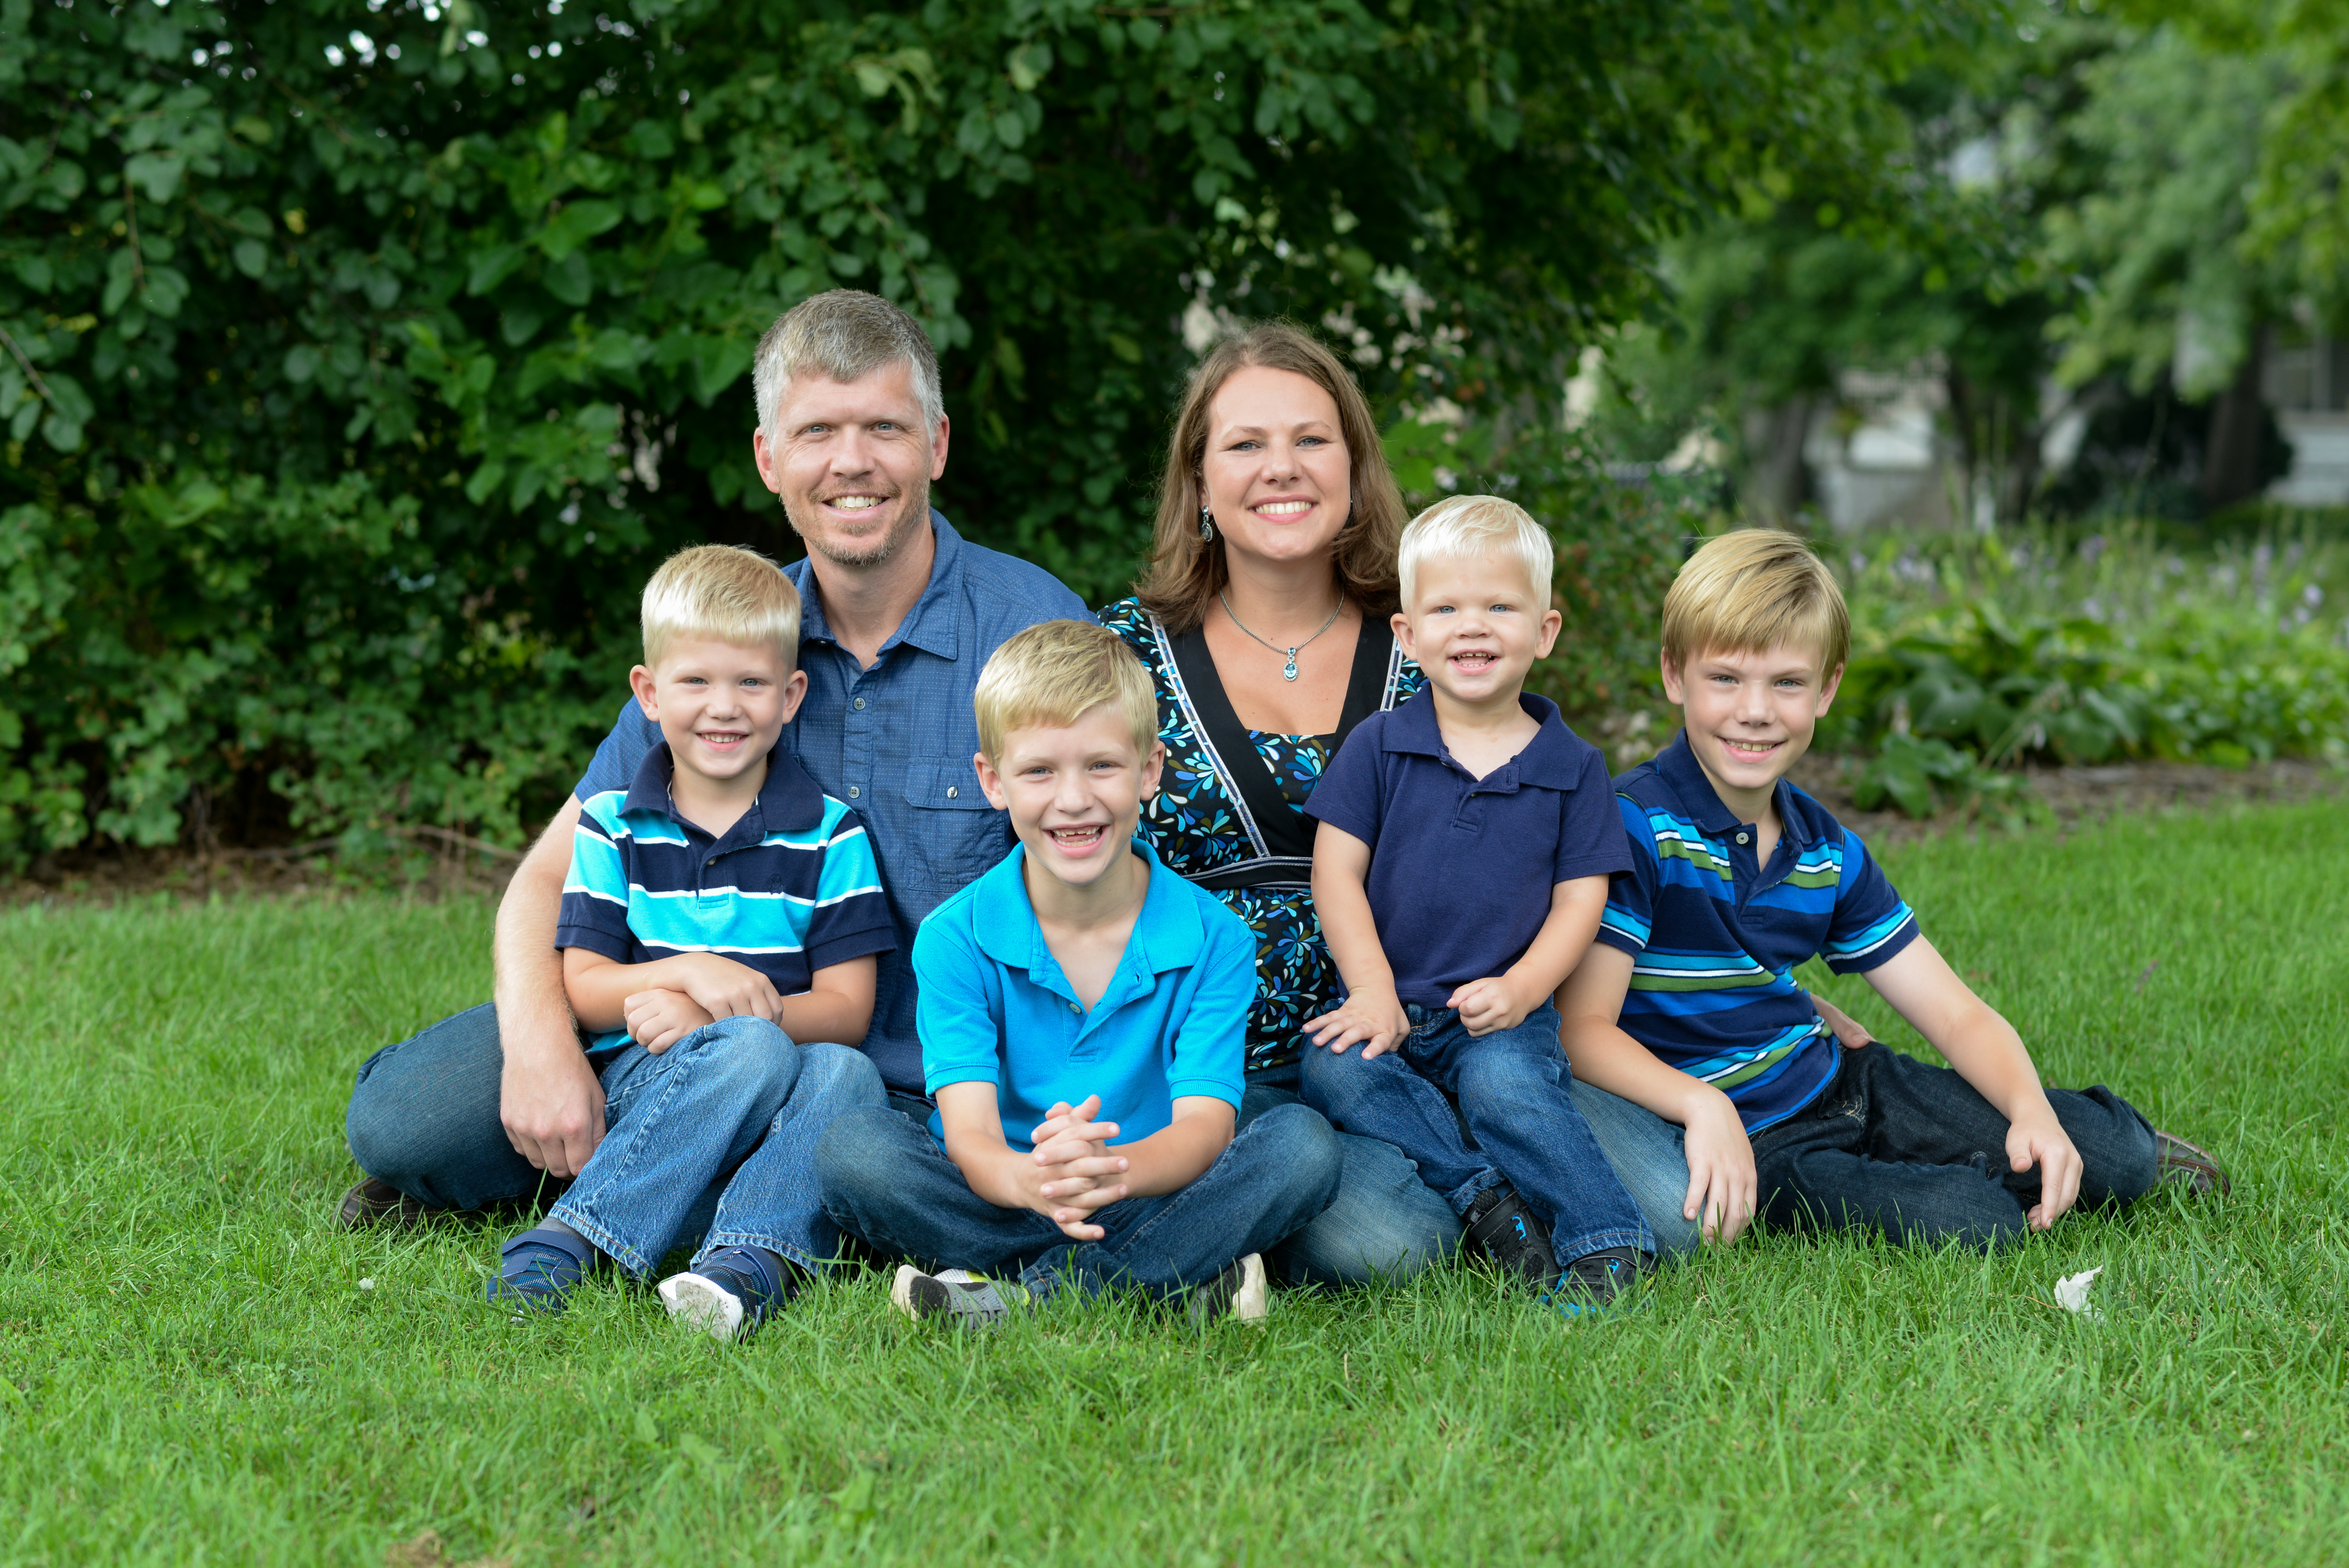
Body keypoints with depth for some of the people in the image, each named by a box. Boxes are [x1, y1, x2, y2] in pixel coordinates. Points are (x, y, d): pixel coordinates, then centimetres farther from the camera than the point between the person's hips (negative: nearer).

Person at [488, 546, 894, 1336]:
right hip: (639, 1087, -1)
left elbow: (846, 1009, 0)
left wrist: (709, 1020, -15)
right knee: (755, 1049, -33)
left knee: (845, 1072, -31)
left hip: (780, 1109, 1)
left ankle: (749, 1264, -51)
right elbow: (582, 990, 3)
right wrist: (690, 973, -16)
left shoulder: (829, 835, 6)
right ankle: (558, 1248, -39)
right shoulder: (611, 827, 8)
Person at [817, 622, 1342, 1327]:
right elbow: (970, 1137, -17)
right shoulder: (957, 939, -5)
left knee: (1302, 1142, -24)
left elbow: (1203, 1129, -16)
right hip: (998, 1203, 0)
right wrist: (1029, 1180, -44)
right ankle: (1179, 1277, -29)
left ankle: (1029, 1295, -30)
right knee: (853, 1147, -26)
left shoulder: (1214, 938, -4)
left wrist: (1113, 1170, -41)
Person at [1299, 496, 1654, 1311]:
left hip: (1500, 1008, -1)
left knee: (1506, 1083, -33)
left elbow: (1580, 898, 4)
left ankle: (1606, 1243, -23)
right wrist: (1374, 992, -10)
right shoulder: (1379, 747, 5)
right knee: (1334, 1068, -29)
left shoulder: (1572, 767, 6)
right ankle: (1485, 1200, -24)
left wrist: (1520, 989, -12)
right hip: (1389, 1004, 1)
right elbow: (1337, 873, 2)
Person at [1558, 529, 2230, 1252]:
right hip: (1736, 1137, -6)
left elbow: (1957, 1015, 5)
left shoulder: (1829, 853, 6)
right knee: (1973, 1220, -27)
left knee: (2113, 1155, -3)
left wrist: (2033, 1110, -15)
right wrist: (1702, 1105, -38)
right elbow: (1581, 1028, -22)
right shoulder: (1635, 828, -16)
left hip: (1841, 1083, 6)